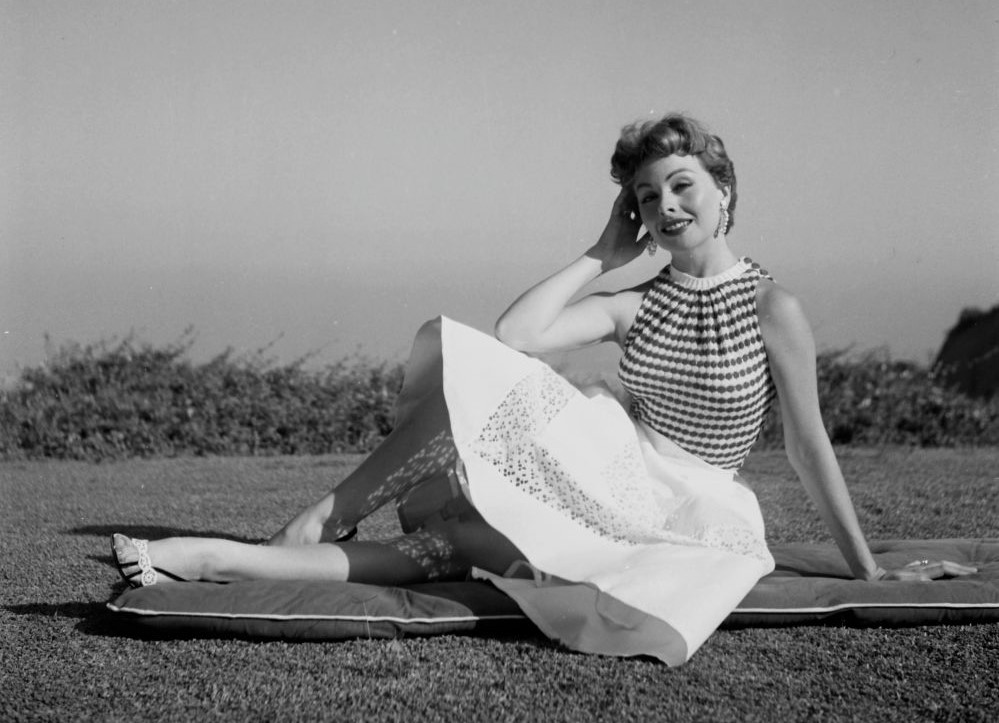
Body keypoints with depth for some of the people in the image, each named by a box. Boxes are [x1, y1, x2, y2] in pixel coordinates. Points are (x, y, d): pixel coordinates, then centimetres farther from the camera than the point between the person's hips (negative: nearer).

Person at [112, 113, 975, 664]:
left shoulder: (772, 308, -4)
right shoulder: (636, 304, 9)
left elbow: (809, 444, -1)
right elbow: (513, 337, -6)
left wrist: (867, 566, 1)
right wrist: (602, 255, 0)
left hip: (696, 514, -4)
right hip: (619, 480, 4)